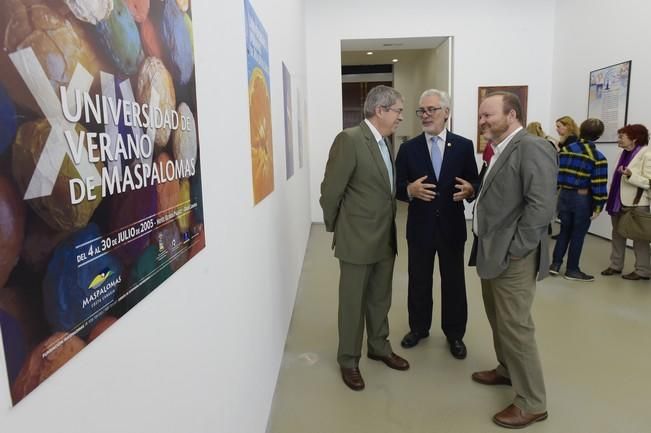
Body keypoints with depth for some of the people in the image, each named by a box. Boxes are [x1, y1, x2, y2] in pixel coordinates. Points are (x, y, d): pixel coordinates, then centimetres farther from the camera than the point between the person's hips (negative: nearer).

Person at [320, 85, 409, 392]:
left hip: (385, 239, 7)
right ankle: (348, 360, 26)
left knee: (380, 300, 20)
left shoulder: (385, 142, 8)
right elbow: (330, 191, -15)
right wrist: (334, 228, -3)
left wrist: (389, 229, 15)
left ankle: (379, 347, 39)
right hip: (357, 240, -7)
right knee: (353, 304, 9)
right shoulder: (349, 139, -18)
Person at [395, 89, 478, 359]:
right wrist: (410, 190, -23)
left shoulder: (464, 146, 0)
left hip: (452, 226, 0)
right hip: (420, 226, 1)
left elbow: (474, 182, 2)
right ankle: (419, 327, 34)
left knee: (454, 282, 11)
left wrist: (469, 191, -21)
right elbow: (397, 187, -2)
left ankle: (454, 334, 30)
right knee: (418, 281, 14)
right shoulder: (408, 148, 0)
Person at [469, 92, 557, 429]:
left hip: (512, 257, -9)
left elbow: (542, 206, -23)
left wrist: (512, 251, -21)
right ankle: (506, 371, 41)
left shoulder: (532, 148, -16)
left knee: (515, 327, -1)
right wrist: (483, 230, 10)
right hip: (492, 252, 9)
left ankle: (532, 403, 15)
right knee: (498, 321, 21)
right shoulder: (500, 151, 14)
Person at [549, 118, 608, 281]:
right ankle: (572, 270, 16)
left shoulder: (565, 150, 0)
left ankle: (555, 264, 18)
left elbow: (556, 173, 3)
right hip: (583, 199, -4)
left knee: (564, 231, 17)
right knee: (578, 235, 6)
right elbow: (599, 185, -14)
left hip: (564, 195, 4)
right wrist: (598, 206, -7)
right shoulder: (598, 157, -13)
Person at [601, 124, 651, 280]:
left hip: (636, 203, -8)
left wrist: (630, 175, -33)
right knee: (617, 234, 13)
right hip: (619, 201, 8)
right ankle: (615, 265, 24)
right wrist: (611, 197, 17)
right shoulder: (624, 153, 9)